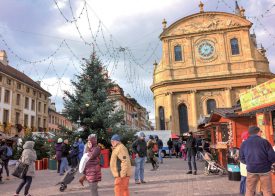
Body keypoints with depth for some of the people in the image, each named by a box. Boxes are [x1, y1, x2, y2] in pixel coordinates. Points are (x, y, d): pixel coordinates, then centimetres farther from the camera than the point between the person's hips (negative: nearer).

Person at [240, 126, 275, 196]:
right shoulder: (264, 142, -10)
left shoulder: (244, 143, 0)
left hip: (251, 170, 2)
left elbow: (242, 158, 5)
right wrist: (267, 164, 11)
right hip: (265, 170, -2)